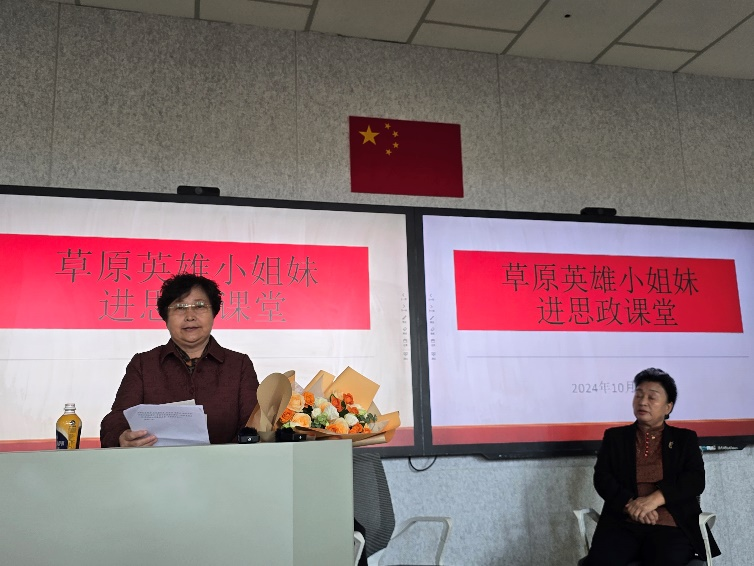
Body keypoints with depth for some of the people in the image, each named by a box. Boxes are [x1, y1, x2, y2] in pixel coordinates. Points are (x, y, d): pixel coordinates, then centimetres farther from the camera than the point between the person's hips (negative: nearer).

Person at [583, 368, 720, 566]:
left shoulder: (685, 439, 18)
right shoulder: (614, 437, 19)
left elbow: (695, 480, 3)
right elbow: (602, 478, 8)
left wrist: (654, 499, -14)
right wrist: (630, 505, -13)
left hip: (671, 526, -1)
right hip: (622, 523, 1)